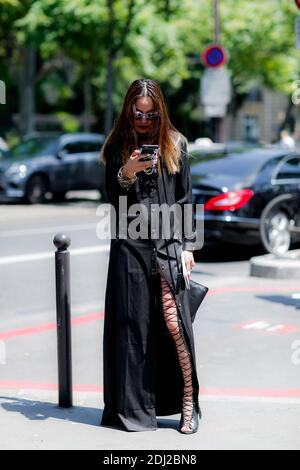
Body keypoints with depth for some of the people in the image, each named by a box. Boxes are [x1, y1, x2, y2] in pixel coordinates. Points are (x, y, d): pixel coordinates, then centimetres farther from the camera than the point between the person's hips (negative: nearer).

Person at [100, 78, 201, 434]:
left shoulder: (175, 144, 7)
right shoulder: (117, 146, 7)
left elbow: (185, 198, 8)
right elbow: (112, 198, 4)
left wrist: (187, 245, 3)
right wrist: (126, 174, -16)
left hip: (169, 244, 0)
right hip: (129, 247, 1)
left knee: (174, 322, -8)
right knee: (132, 324, 1)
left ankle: (188, 403, 1)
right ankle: (133, 407, 9)